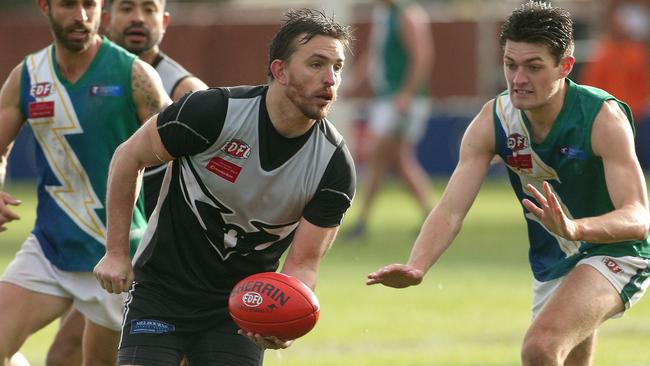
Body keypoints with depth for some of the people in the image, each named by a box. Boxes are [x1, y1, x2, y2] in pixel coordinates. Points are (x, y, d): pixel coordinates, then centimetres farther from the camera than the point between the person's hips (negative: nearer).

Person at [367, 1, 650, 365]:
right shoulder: (493, 121, -11)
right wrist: (416, 267, -35)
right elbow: (451, 210, -15)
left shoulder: (603, 117, -25)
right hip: (551, 265, 6)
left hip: (614, 253, -6)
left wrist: (574, 228, -53)